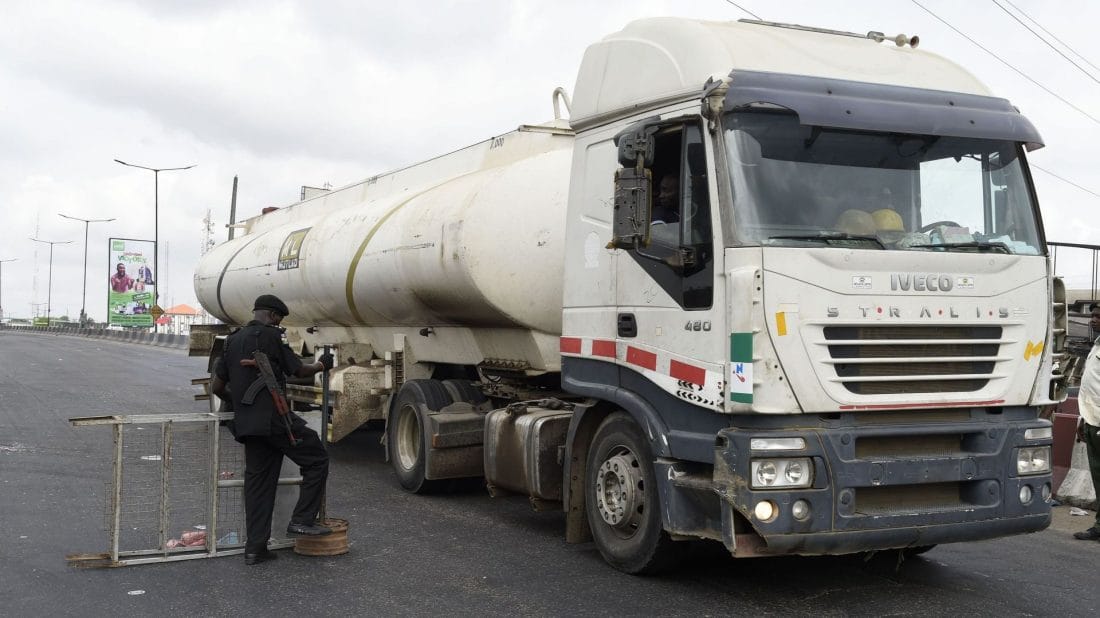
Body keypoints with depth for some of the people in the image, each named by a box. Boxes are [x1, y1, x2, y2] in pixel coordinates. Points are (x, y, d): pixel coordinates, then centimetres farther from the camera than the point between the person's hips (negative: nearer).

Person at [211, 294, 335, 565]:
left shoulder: (232, 340, 16)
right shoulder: (271, 336, -6)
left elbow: (217, 387, 18)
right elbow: (299, 371, -2)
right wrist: (322, 364, 17)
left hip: (246, 422, 8)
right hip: (274, 417, -8)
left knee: (257, 481, 10)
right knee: (316, 460, 6)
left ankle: (255, 547, 9)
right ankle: (302, 520, 2)